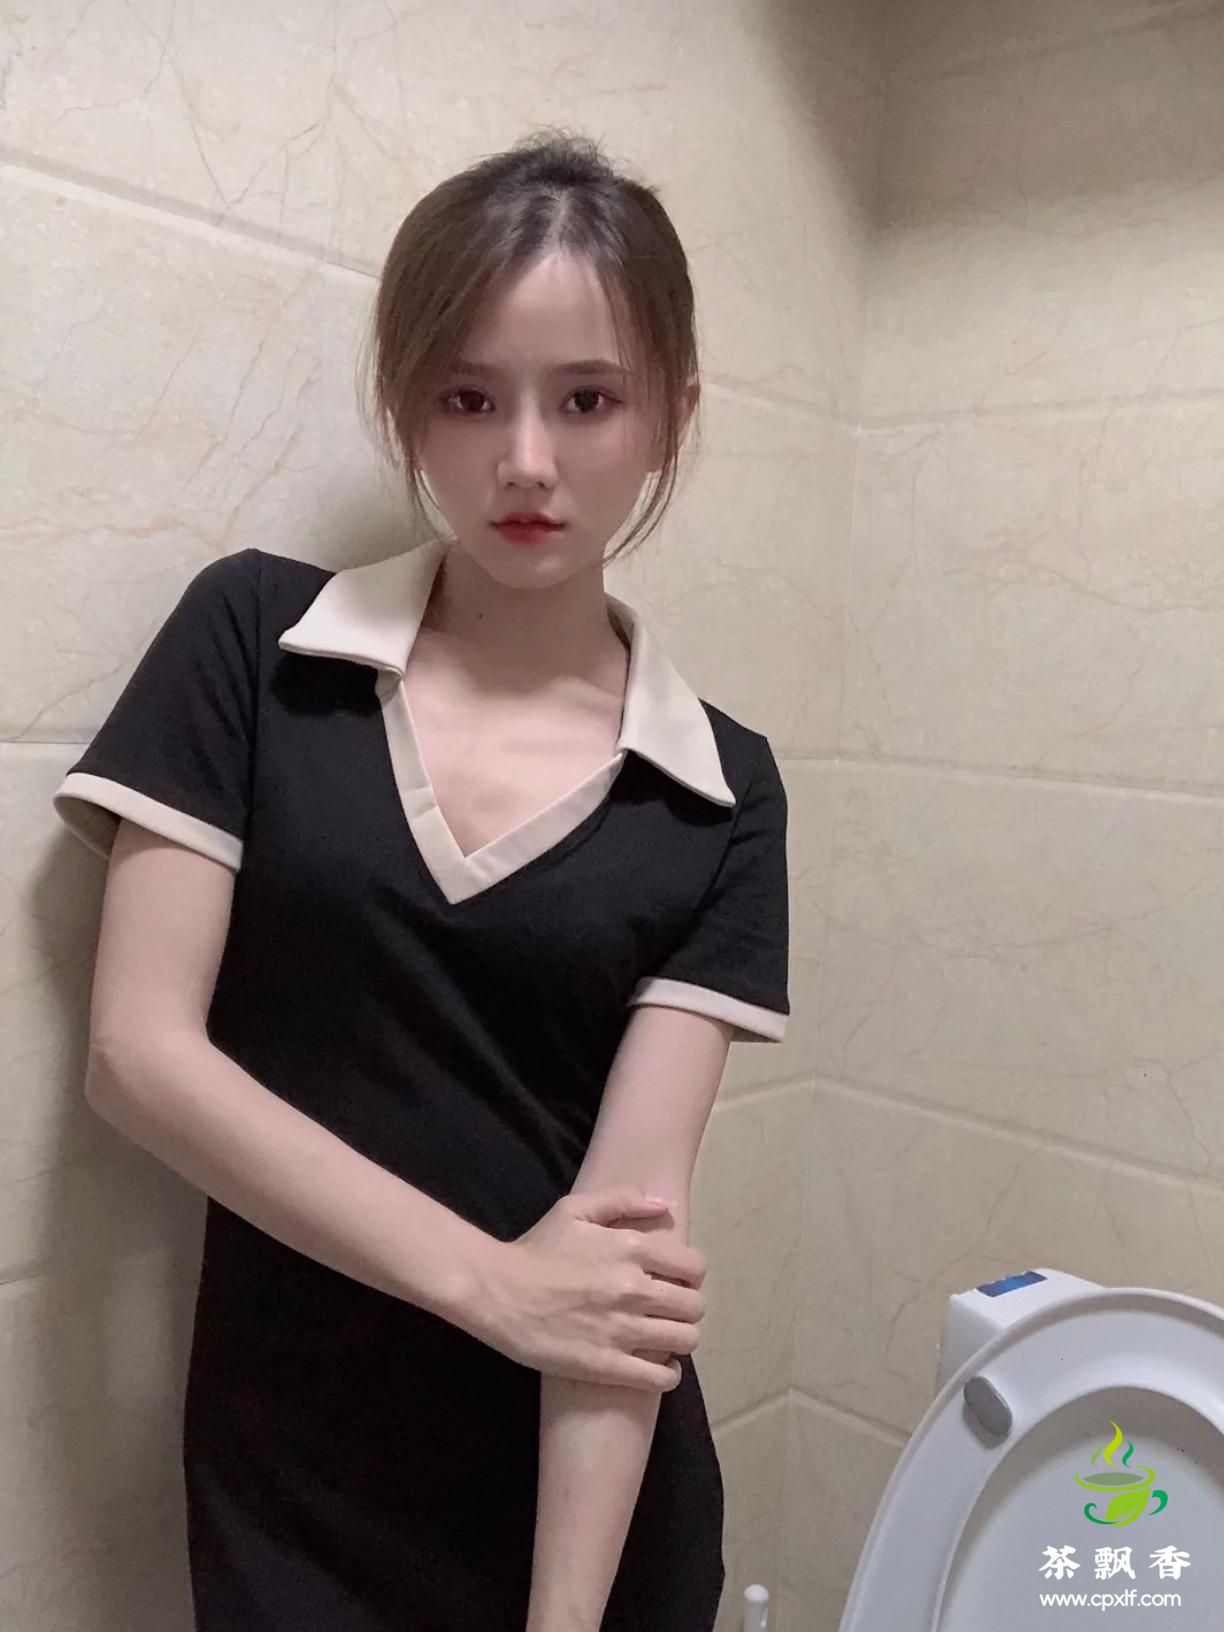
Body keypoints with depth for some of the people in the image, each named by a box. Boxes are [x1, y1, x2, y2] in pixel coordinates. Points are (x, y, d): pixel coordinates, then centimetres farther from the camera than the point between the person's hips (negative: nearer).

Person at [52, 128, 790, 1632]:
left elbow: (634, 1212, -12)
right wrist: (491, 1280, -16)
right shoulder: (252, 639, -7)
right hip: (287, 1477, -1)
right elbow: (138, 1051, -12)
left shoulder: (716, 800, -6)